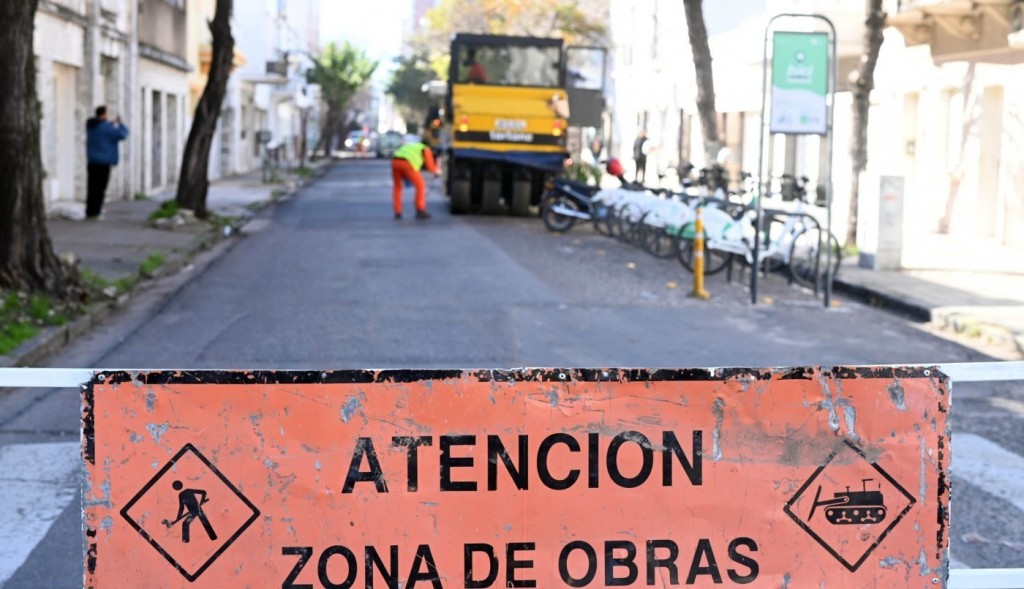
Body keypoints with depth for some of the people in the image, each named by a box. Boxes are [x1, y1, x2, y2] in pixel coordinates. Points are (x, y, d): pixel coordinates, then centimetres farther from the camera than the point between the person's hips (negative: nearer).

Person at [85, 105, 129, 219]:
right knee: (100, 188, -4)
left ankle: (89, 211, 13)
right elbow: (122, 134, -12)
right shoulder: (106, 127, -15)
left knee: (92, 187, 11)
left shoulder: (90, 125, 9)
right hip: (103, 162, -8)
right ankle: (95, 212, -5)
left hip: (92, 161, 8)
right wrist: (120, 124, 5)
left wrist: (113, 124, 26)